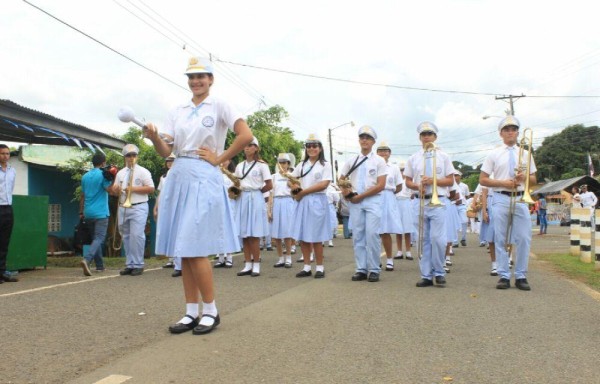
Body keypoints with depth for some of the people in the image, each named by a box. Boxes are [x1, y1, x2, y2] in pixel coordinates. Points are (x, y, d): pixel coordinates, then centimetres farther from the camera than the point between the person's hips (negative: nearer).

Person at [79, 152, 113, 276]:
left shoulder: (85, 176, 13)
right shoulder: (102, 175, -6)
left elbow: (83, 196, 16)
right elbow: (109, 190, -18)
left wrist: (81, 212, 20)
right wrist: (113, 179, -14)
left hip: (88, 213, 7)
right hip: (100, 212, -7)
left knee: (96, 237, 16)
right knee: (99, 238, -10)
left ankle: (99, 265, 17)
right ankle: (86, 259, -32)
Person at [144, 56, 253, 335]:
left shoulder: (219, 106, 0)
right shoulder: (178, 112, 14)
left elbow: (246, 135, -12)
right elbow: (165, 151, 6)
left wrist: (220, 158, -8)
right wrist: (154, 137, -14)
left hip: (203, 178, -6)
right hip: (178, 178, 6)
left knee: (195, 249, -9)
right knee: (183, 250, 6)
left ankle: (211, 311, 7)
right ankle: (191, 312, 15)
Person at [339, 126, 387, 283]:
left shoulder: (379, 161, 2)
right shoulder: (351, 161, 13)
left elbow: (380, 185, -7)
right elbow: (341, 180, 19)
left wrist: (360, 196, -10)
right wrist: (344, 190, -4)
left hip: (373, 201, -4)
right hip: (355, 202, 4)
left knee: (372, 235, -9)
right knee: (358, 236, 3)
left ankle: (374, 270, -1)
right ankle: (361, 269, 8)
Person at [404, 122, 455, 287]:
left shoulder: (443, 156, 7)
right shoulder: (413, 159, 12)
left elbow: (450, 181, 5)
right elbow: (408, 182, 13)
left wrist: (433, 180, -10)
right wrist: (418, 186, -8)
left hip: (438, 202, -2)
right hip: (420, 202, 2)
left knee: (438, 239, -11)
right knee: (424, 240, 4)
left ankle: (439, 273, 5)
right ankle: (426, 275, 10)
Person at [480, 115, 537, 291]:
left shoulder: (526, 154, 13)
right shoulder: (494, 154, 6)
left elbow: (533, 179, 16)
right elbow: (482, 180, 3)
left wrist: (524, 177, -7)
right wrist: (503, 183, -10)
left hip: (520, 199, 2)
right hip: (501, 199, -2)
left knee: (524, 238, -1)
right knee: (501, 239, 0)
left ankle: (521, 276, 8)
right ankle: (504, 276, 7)